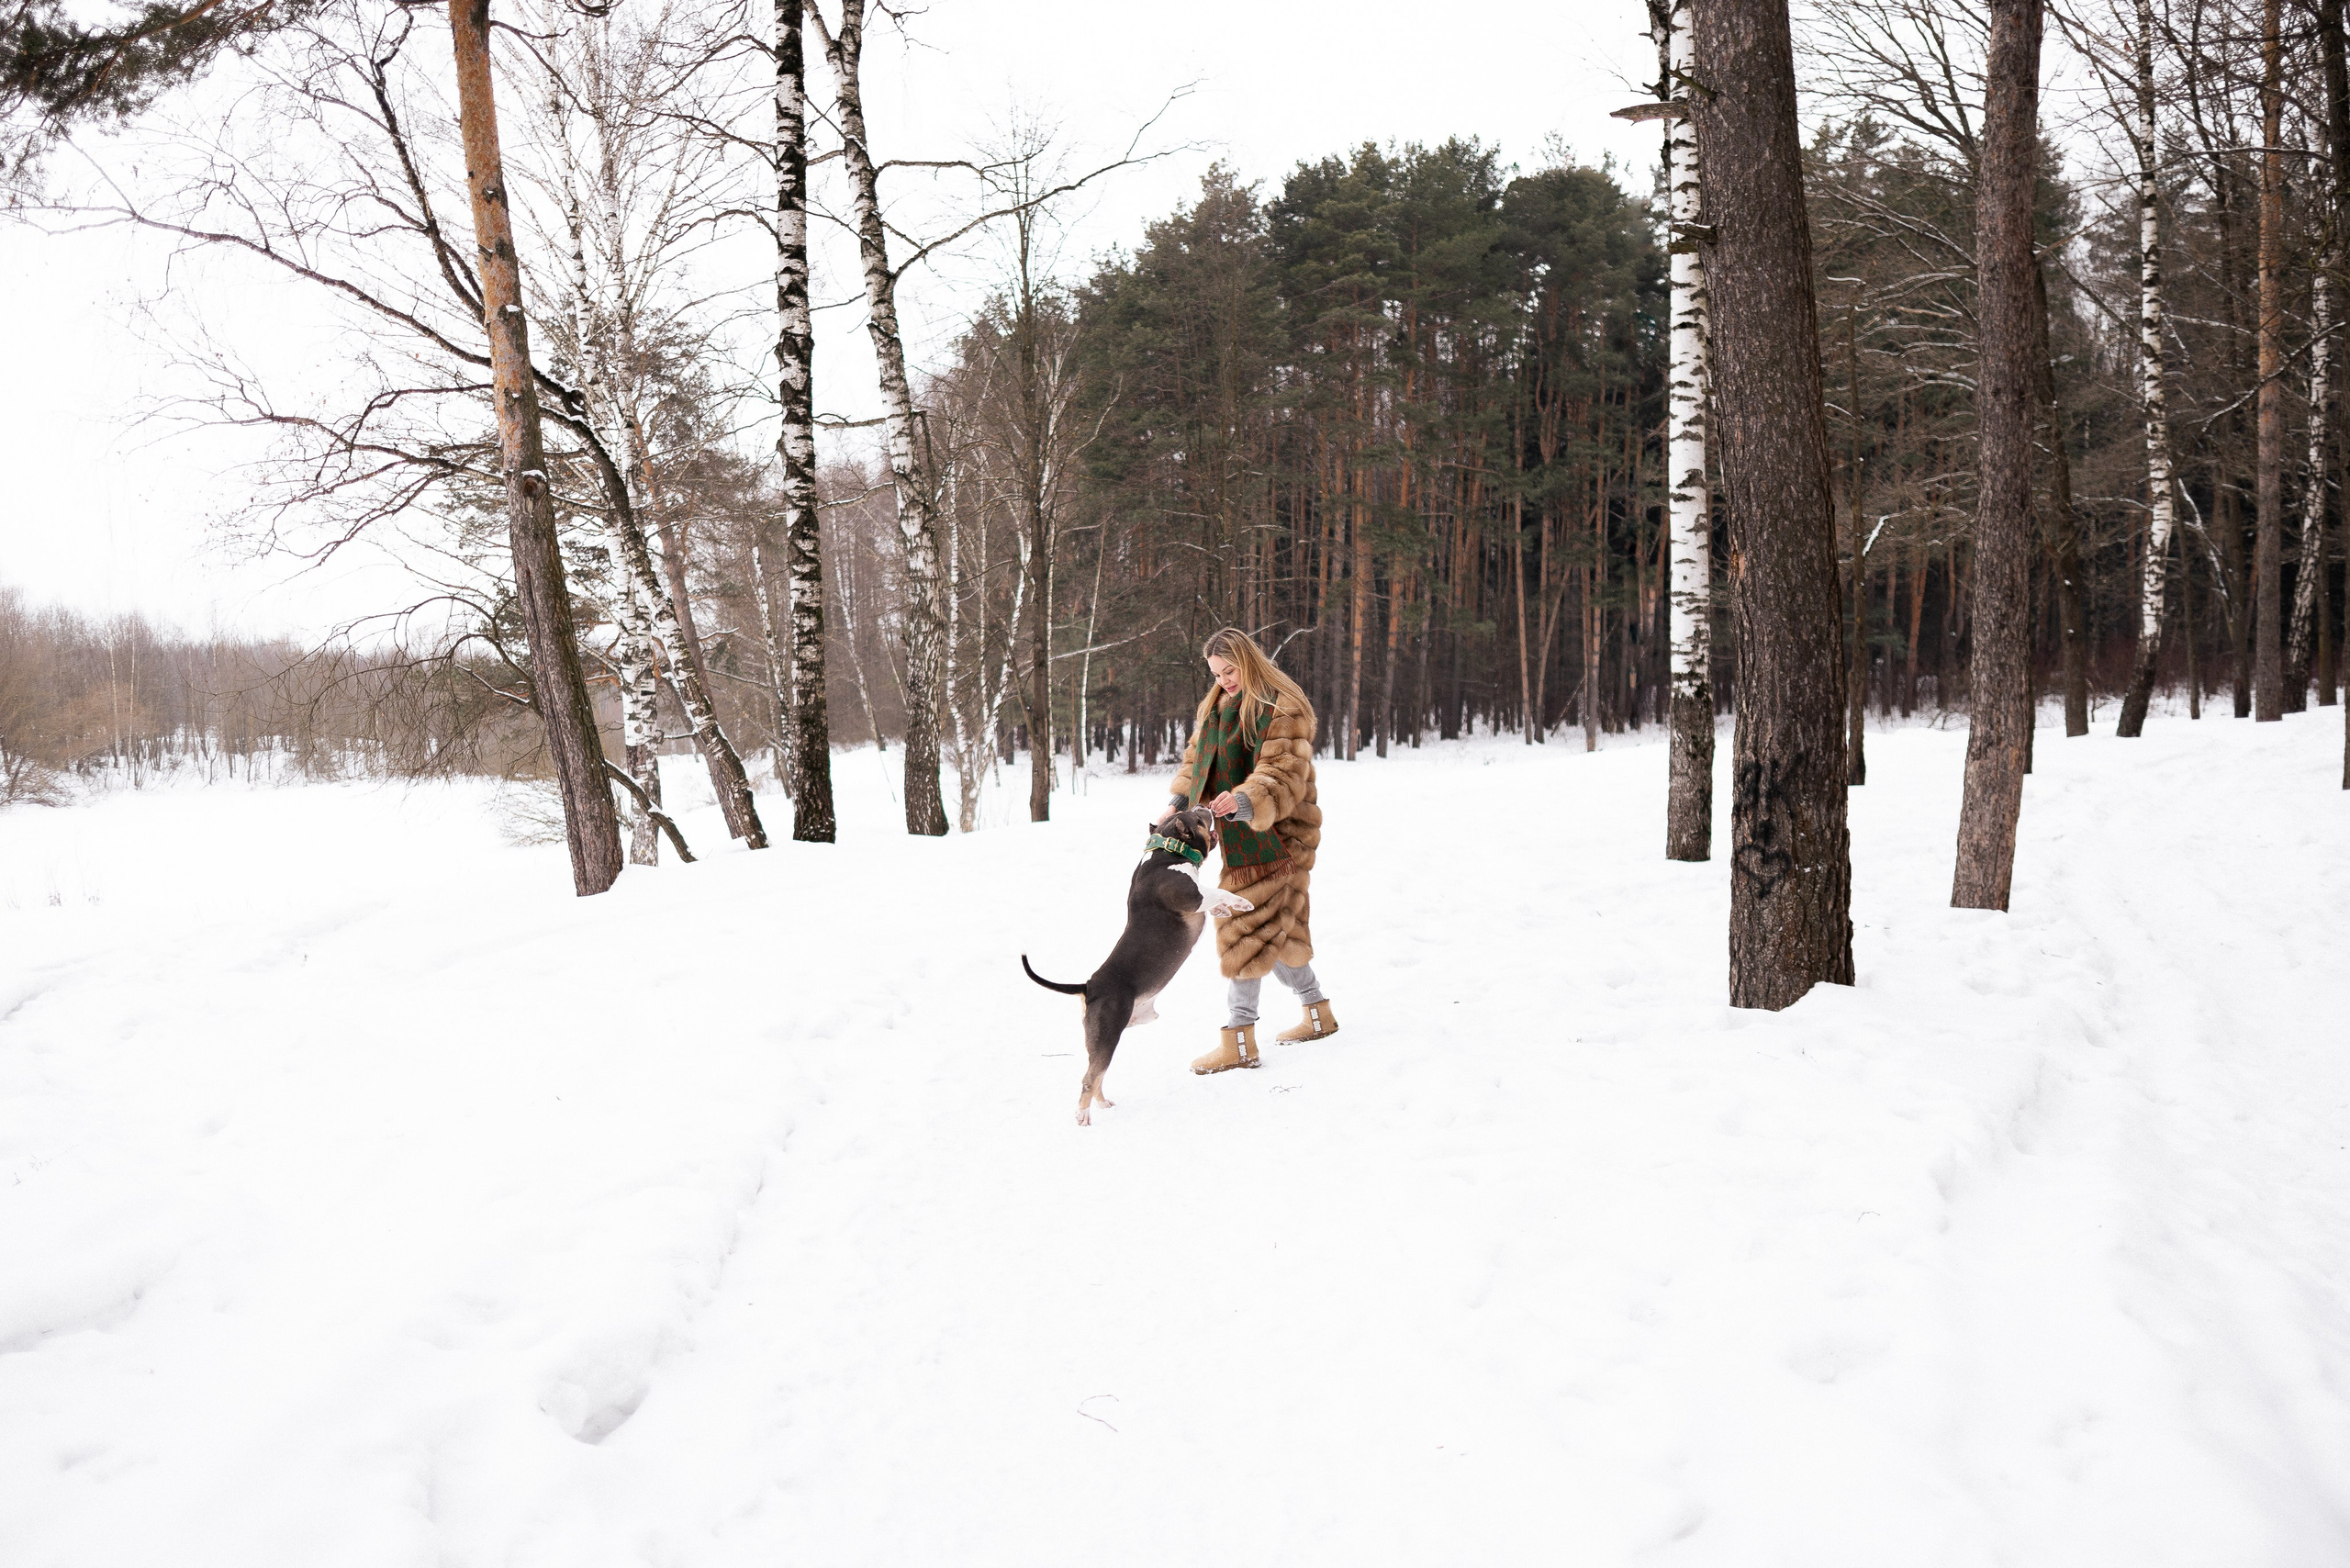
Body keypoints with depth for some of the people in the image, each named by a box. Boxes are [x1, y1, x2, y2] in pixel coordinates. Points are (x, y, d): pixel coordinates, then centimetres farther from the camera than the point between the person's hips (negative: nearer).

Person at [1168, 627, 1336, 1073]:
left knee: (1249, 927, -11)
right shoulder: (1215, 708, 14)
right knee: (1279, 929, 14)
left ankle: (1239, 1040, -8)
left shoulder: (1282, 710, -14)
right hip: (1242, 836, 9)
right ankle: (1319, 1013, 28)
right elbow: (1196, 760, 16)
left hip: (1276, 835, -9)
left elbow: (1283, 775, -24)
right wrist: (1181, 802, -1)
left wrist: (1244, 802, -41)